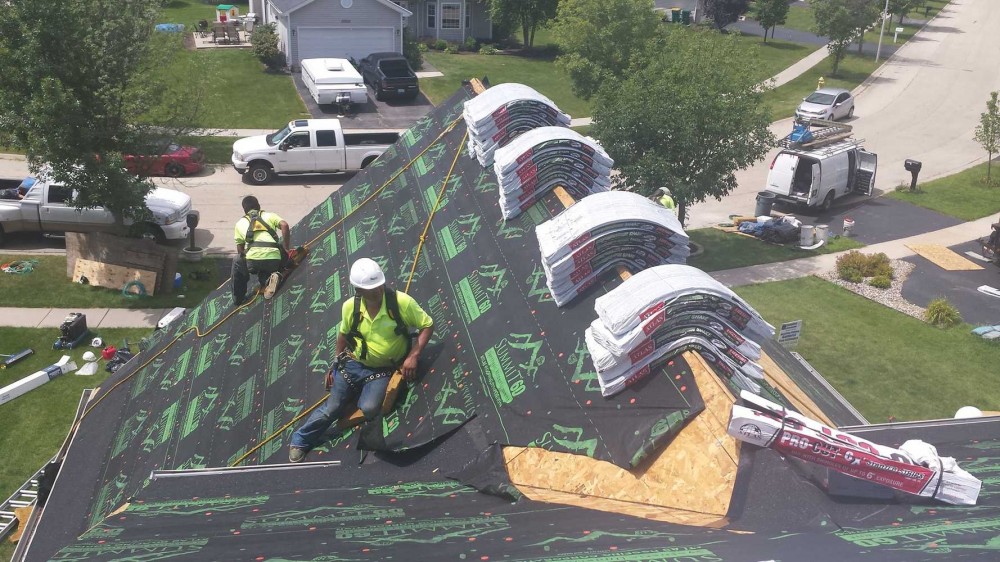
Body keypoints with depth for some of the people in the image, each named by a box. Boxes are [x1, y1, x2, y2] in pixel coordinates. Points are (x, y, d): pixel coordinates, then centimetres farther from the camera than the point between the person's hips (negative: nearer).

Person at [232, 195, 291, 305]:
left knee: (237, 262, 34)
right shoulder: (269, 215, 23)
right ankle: (270, 278, -2)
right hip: (274, 259, 1)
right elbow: (284, 225, 2)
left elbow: (240, 249, 26)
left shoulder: (240, 223, 25)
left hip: (253, 260, 0)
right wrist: (285, 249, 6)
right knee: (264, 272, 35)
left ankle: (238, 298, 30)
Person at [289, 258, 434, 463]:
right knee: (331, 408, 2)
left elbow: (427, 325, -12)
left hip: (384, 370, -2)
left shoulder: (402, 302, -22)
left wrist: (413, 356, -21)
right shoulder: (350, 307, -11)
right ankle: (299, 442, 26)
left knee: (369, 409, -25)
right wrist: (337, 363, 13)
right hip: (353, 364, 2)